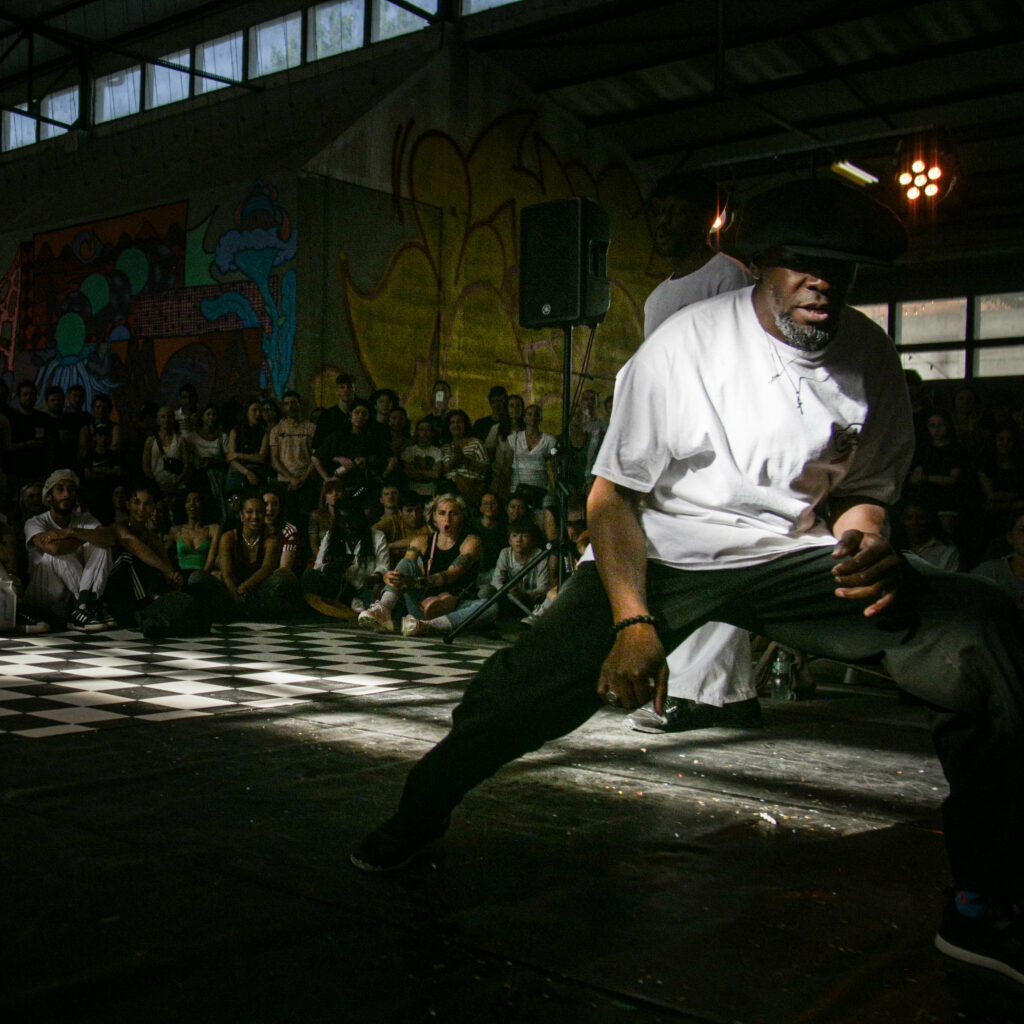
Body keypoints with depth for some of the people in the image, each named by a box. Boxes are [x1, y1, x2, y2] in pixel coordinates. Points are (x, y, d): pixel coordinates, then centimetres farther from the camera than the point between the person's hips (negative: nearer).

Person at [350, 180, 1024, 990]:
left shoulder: (871, 360, -4)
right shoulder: (685, 346, -15)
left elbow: (865, 491, 9)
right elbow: (613, 494, -10)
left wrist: (868, 543, -17)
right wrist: (633, 622, -23)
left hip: (795, 556, 3)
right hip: (663, 559, -2)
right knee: (524, 690, -17)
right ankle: (422, 810, 20)